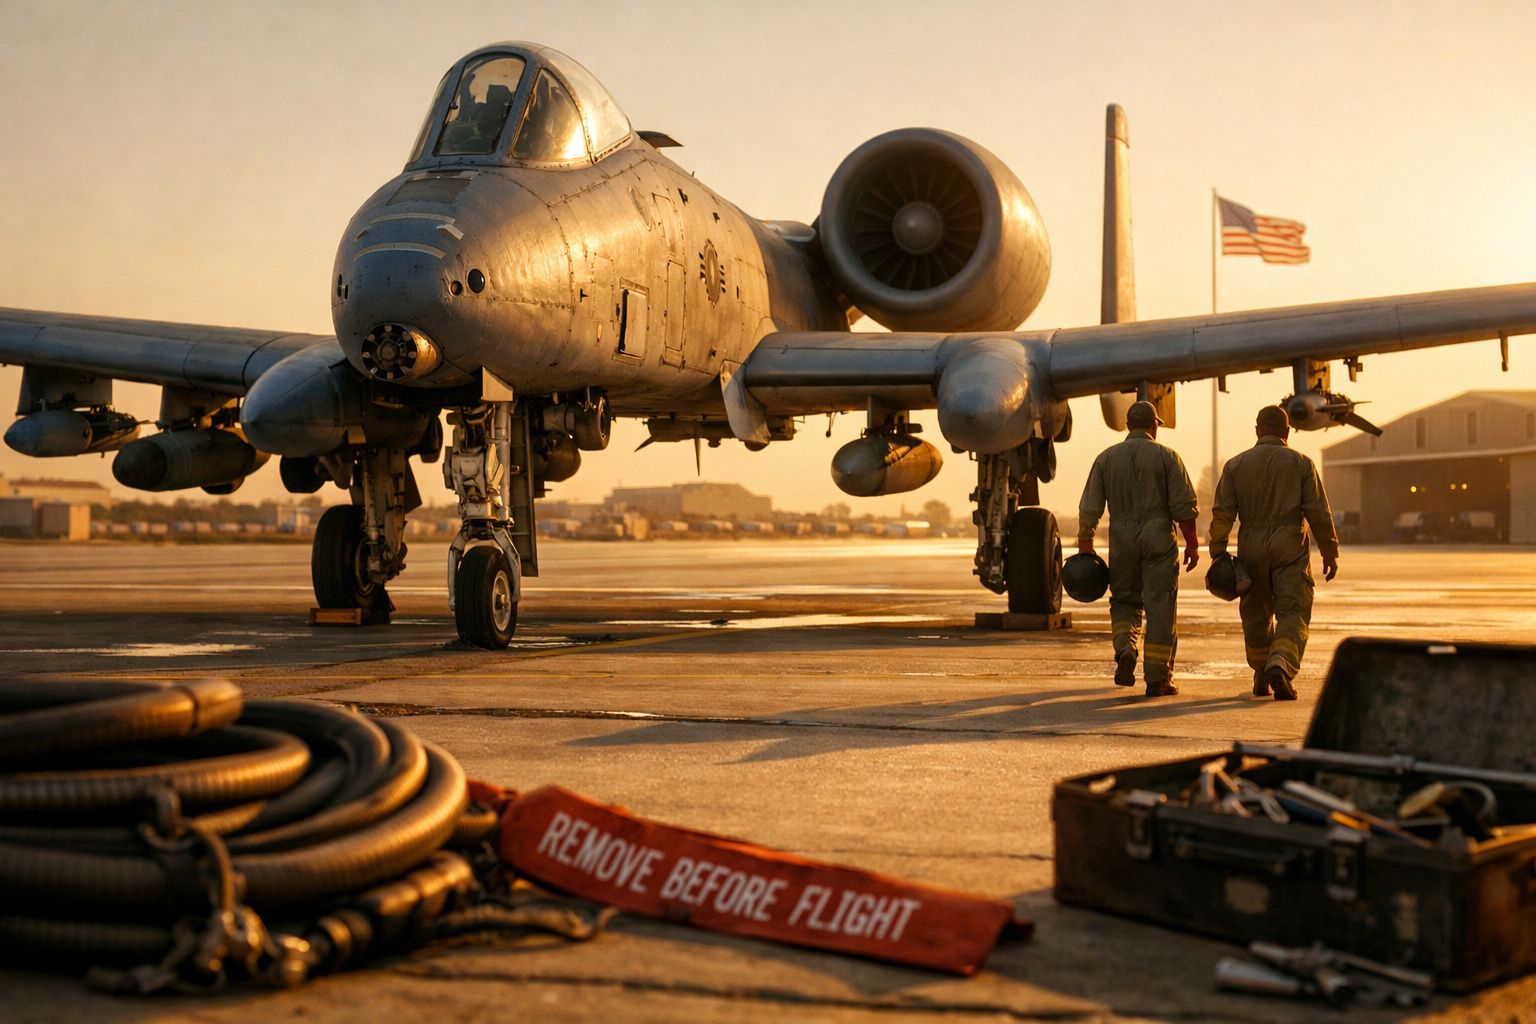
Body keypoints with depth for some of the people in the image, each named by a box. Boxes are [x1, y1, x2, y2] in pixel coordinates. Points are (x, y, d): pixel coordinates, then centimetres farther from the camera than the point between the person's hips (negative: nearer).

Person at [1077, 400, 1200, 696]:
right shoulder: (1167, 457, -2)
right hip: (1159, 538, -2)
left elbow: (1090, 508, 2)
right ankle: (1157, 679, 2)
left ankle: (1125, 650, -8)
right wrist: (1192, 544, 2)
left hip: (1122, 540, 2)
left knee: (1124, 601, 17)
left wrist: (1085, 546, 9)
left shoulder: (1107, 458, 5)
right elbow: (1184, 506, -6)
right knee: (1160, 607, 2)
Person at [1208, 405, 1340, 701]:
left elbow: (1222, 513, -2)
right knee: (1292, 613, -3)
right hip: (1291, 547, -2)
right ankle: (1280, 667, -26)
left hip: (1251, 548, 2)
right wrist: (1330, 553, 6)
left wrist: (1218, 554, 0)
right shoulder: (1301, 463, 1)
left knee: (1256, 614, 14)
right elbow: (1319, 513, -2)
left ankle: (1261, 679, 25)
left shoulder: (1236, 465, 4)